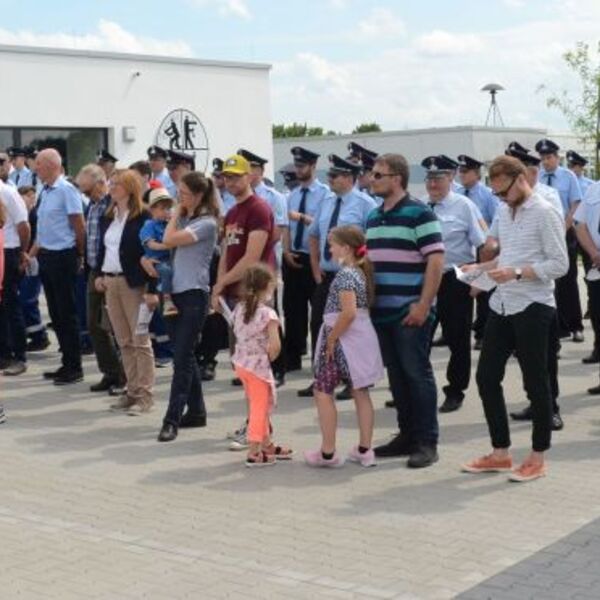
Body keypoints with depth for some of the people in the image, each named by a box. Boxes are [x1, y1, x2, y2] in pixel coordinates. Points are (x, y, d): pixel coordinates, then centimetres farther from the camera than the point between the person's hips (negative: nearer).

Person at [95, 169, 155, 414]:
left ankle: (145, 395, 3)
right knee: (124, 341, 11)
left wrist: (151, 289, -18)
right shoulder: (107, 217, 12)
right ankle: (132, 391, 18)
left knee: (140, 340, -1)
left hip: (134, 283, -7)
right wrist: (99, 274, 7)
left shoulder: (143, 217, -10)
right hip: (110, 282, 7)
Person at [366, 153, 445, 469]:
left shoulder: (419, 213, -9)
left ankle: (427, 442, 5)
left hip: (410, 312, -7)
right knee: (396, 376, 12)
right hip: (381, 312, 7)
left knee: (417, 374, -2)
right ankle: (407, 434, 21)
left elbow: (436, 260, -14)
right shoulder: (373, 217, 14)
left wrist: (424, 305, -19)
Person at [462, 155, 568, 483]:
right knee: (487, 377, 8)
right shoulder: (504, 212, 12)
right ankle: (500, 453, 20)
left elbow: (559, 264, -15)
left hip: (532, 307, -8)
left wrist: (516, 273, -23)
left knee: (535, 382, 3)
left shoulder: (544, 214, -11)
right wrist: (481, 267, 4)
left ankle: (537, 457, 16)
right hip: (502, 305, 8)